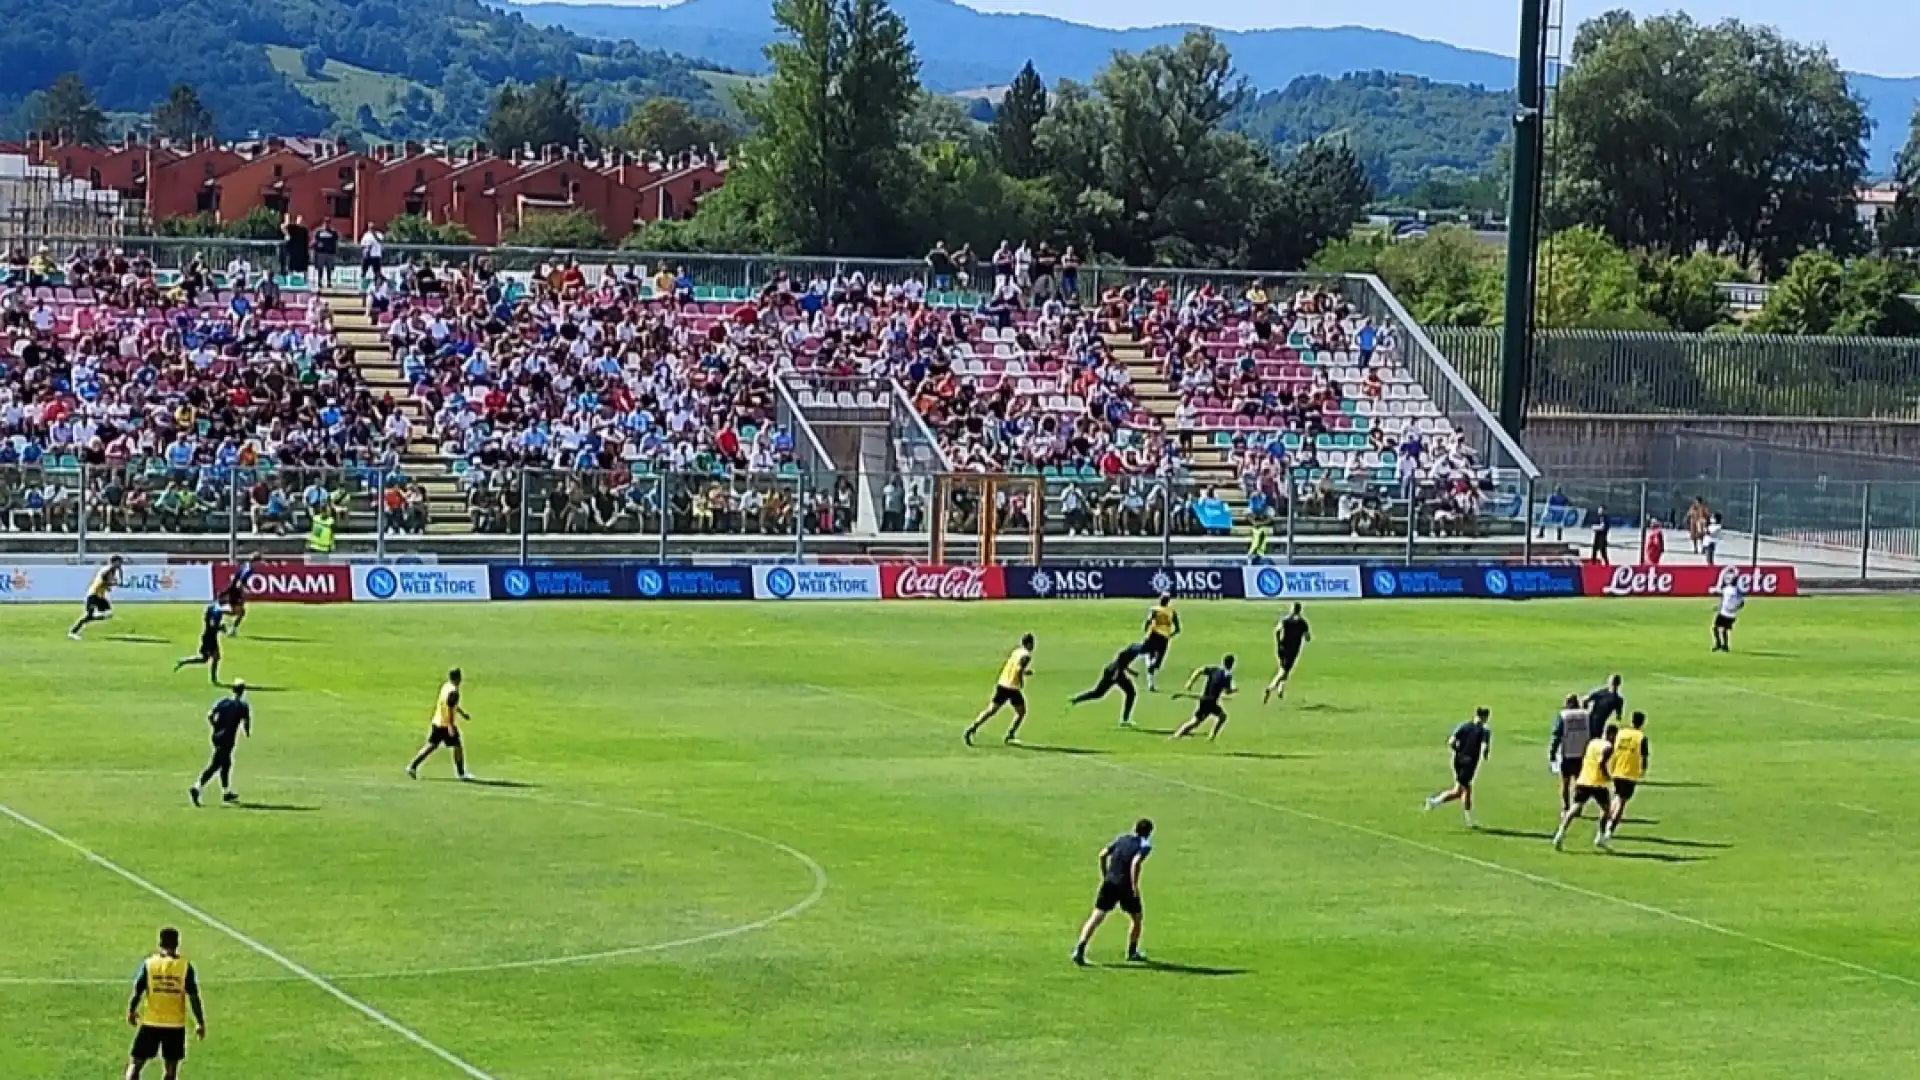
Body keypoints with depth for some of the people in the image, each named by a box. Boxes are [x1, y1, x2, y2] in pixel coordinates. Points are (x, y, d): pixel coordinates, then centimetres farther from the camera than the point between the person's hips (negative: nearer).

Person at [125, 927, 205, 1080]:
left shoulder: (148, 964, -5)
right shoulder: (185, 966, -5)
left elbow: (137, 992, -5)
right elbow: (194, 998, -7)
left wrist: (131, 1012, 14)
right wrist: (200, 1023, 3)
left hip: (150, 1023, 0)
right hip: (176, 1025, 0)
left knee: (135, 1064, 10)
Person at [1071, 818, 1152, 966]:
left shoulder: (1122, 838, 13)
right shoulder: (1145, 845, -3)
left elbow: (1103, 854, 9)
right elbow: (1136, 862, -21)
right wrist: (1135, 885, -17)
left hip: (1109, 883, 4)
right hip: (1126, 886, -4)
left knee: (1096, 917, -1)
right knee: (1137, 917, 20)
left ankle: (1079, 951, -15)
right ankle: (1132, 953, 30)